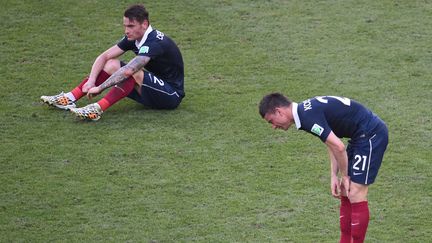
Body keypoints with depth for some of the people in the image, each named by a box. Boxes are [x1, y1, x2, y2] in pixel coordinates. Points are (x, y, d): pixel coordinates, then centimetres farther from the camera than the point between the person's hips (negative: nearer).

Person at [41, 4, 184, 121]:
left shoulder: (155, 43, -27)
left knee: (133, 72, -33)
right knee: (111, 64, -2)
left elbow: (128, 70, -37)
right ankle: (70, 98, -9)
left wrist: (99, 88, -33)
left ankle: (97, 109, -37)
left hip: (172, 94, -9)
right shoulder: (133, 37, -1)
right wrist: (91, 80, -14)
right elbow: (104, 56, 1)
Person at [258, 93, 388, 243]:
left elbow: (338, 147, -21)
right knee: (345, 194, 13)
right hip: (361, 136, 10)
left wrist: (344, 176, -6)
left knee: (356, 197, -8)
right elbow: (332, 144, 17)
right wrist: (334, 176, 9)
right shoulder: (306, 110, 10)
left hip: (371, 134, -10)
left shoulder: (308, 117, -21)